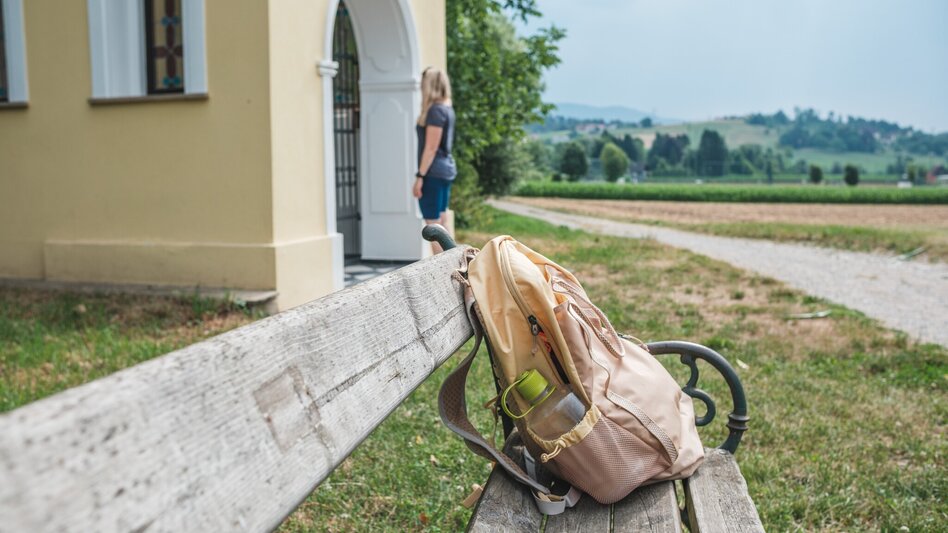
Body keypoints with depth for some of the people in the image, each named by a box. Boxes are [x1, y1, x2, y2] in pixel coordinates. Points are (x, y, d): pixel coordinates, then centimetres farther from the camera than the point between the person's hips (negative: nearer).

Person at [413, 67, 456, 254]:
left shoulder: (435, 110, -14)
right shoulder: (447, 108, 13)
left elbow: (431, 148, -18)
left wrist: (420, 176, -17)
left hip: (434, 173, -9)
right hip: (445, 170, 9)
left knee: (432, 225, -5)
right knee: (439, 224, 14)